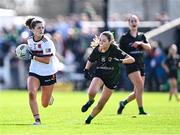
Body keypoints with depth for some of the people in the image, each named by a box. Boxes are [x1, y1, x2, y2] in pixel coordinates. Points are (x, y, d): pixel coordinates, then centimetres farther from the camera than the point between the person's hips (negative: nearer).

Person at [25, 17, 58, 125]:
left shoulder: (47, 42, -18)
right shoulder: (30, 40, -2)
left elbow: (47, 60, -22)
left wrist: (33, 57, -23)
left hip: (48, 74, -3)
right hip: (34, 72, 3)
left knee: (45, 104, 7)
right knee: (31, 93, -26)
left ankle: (50, 98, 45)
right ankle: (37, 119, -19)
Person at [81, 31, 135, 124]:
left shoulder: (115, 50, -21)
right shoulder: (97, 50, -11)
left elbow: (131, 59, -26)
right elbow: (90, 61, 11)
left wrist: (120, 61, -41)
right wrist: (86, 70, -3)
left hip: (112, 78, -1)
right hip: (99, 74, 1)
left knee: (101, 104, 2)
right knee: (91, 92, -29)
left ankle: (90, 118, 26)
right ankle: (90, 101, 7)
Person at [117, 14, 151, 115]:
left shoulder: (141, 36, 13)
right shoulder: (124, 38, 0)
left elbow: (149, 48, 0)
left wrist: (140, 43, -15)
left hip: (141, 65, 5)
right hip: (131, 65, -5)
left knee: (137, 92, 6)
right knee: (140, 86, -21)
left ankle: (123, 103, 29)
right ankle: (141, 109, -17)